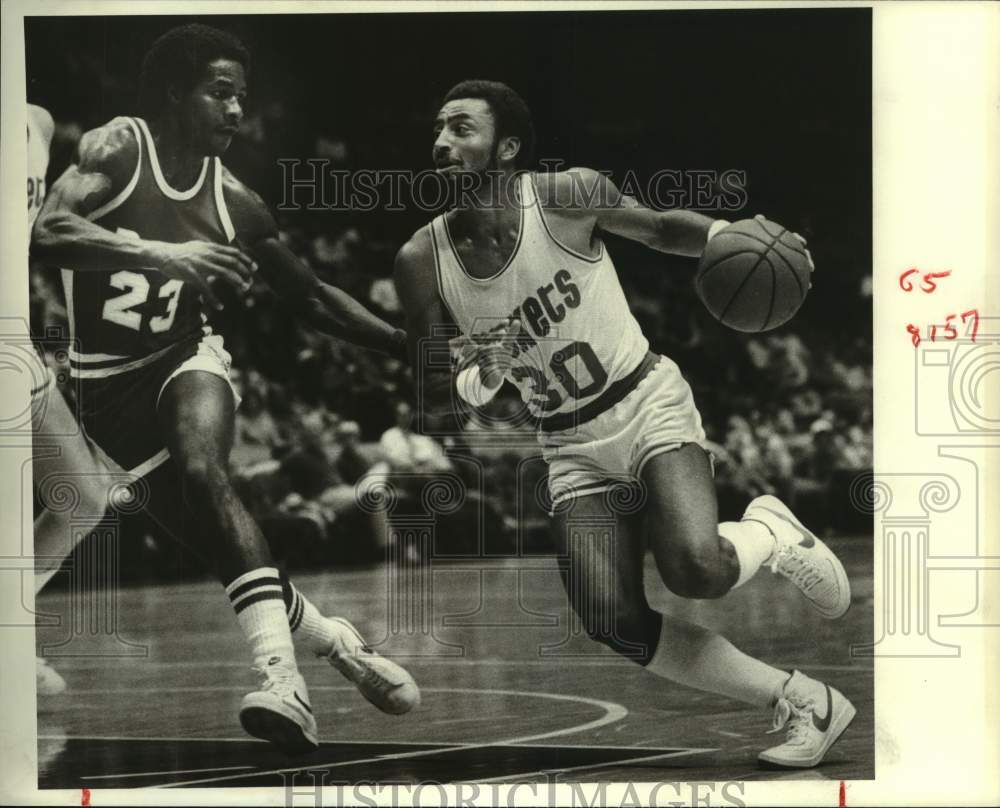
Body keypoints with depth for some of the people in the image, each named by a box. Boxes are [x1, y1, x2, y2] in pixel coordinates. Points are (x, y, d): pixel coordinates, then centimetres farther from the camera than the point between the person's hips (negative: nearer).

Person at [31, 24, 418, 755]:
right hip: (107, 378, -1)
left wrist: (410, 344, -1)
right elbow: (47, 231, -31)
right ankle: (325, 636, 16)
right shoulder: (118, 149, -14)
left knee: (204, 469, -30)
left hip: (185, 355, 1)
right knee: (196, 523, -4)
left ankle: (280, 668, -40)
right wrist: (163, 254, -43)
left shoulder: (234, 201, -3)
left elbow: (314, 299, 8)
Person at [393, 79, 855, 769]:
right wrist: (483, 377, -28)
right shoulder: (422, 261, -9)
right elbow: (439, 409, -5)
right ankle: (801, 702, 4)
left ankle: (772, 536, 9)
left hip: (647, 404, -3)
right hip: (572, 447, 3)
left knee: (698, 569, -28)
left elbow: (660, 228, 5)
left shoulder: (568, 198, -15)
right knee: (615, 626, -13)